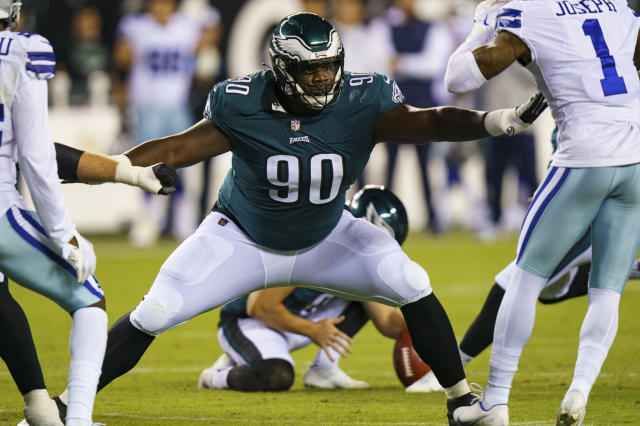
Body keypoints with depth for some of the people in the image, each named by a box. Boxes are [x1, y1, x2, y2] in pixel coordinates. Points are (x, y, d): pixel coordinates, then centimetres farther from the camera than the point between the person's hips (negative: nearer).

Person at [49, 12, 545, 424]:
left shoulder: (362, 103, -23)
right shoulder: (244, 107, -24)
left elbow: (428, 123, -33)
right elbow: (177, 150, -14)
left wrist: (497, 121, -49)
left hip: (326, 239, 1)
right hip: (242, 238, -1)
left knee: (410, 285, -18)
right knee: (152, 315, -10)